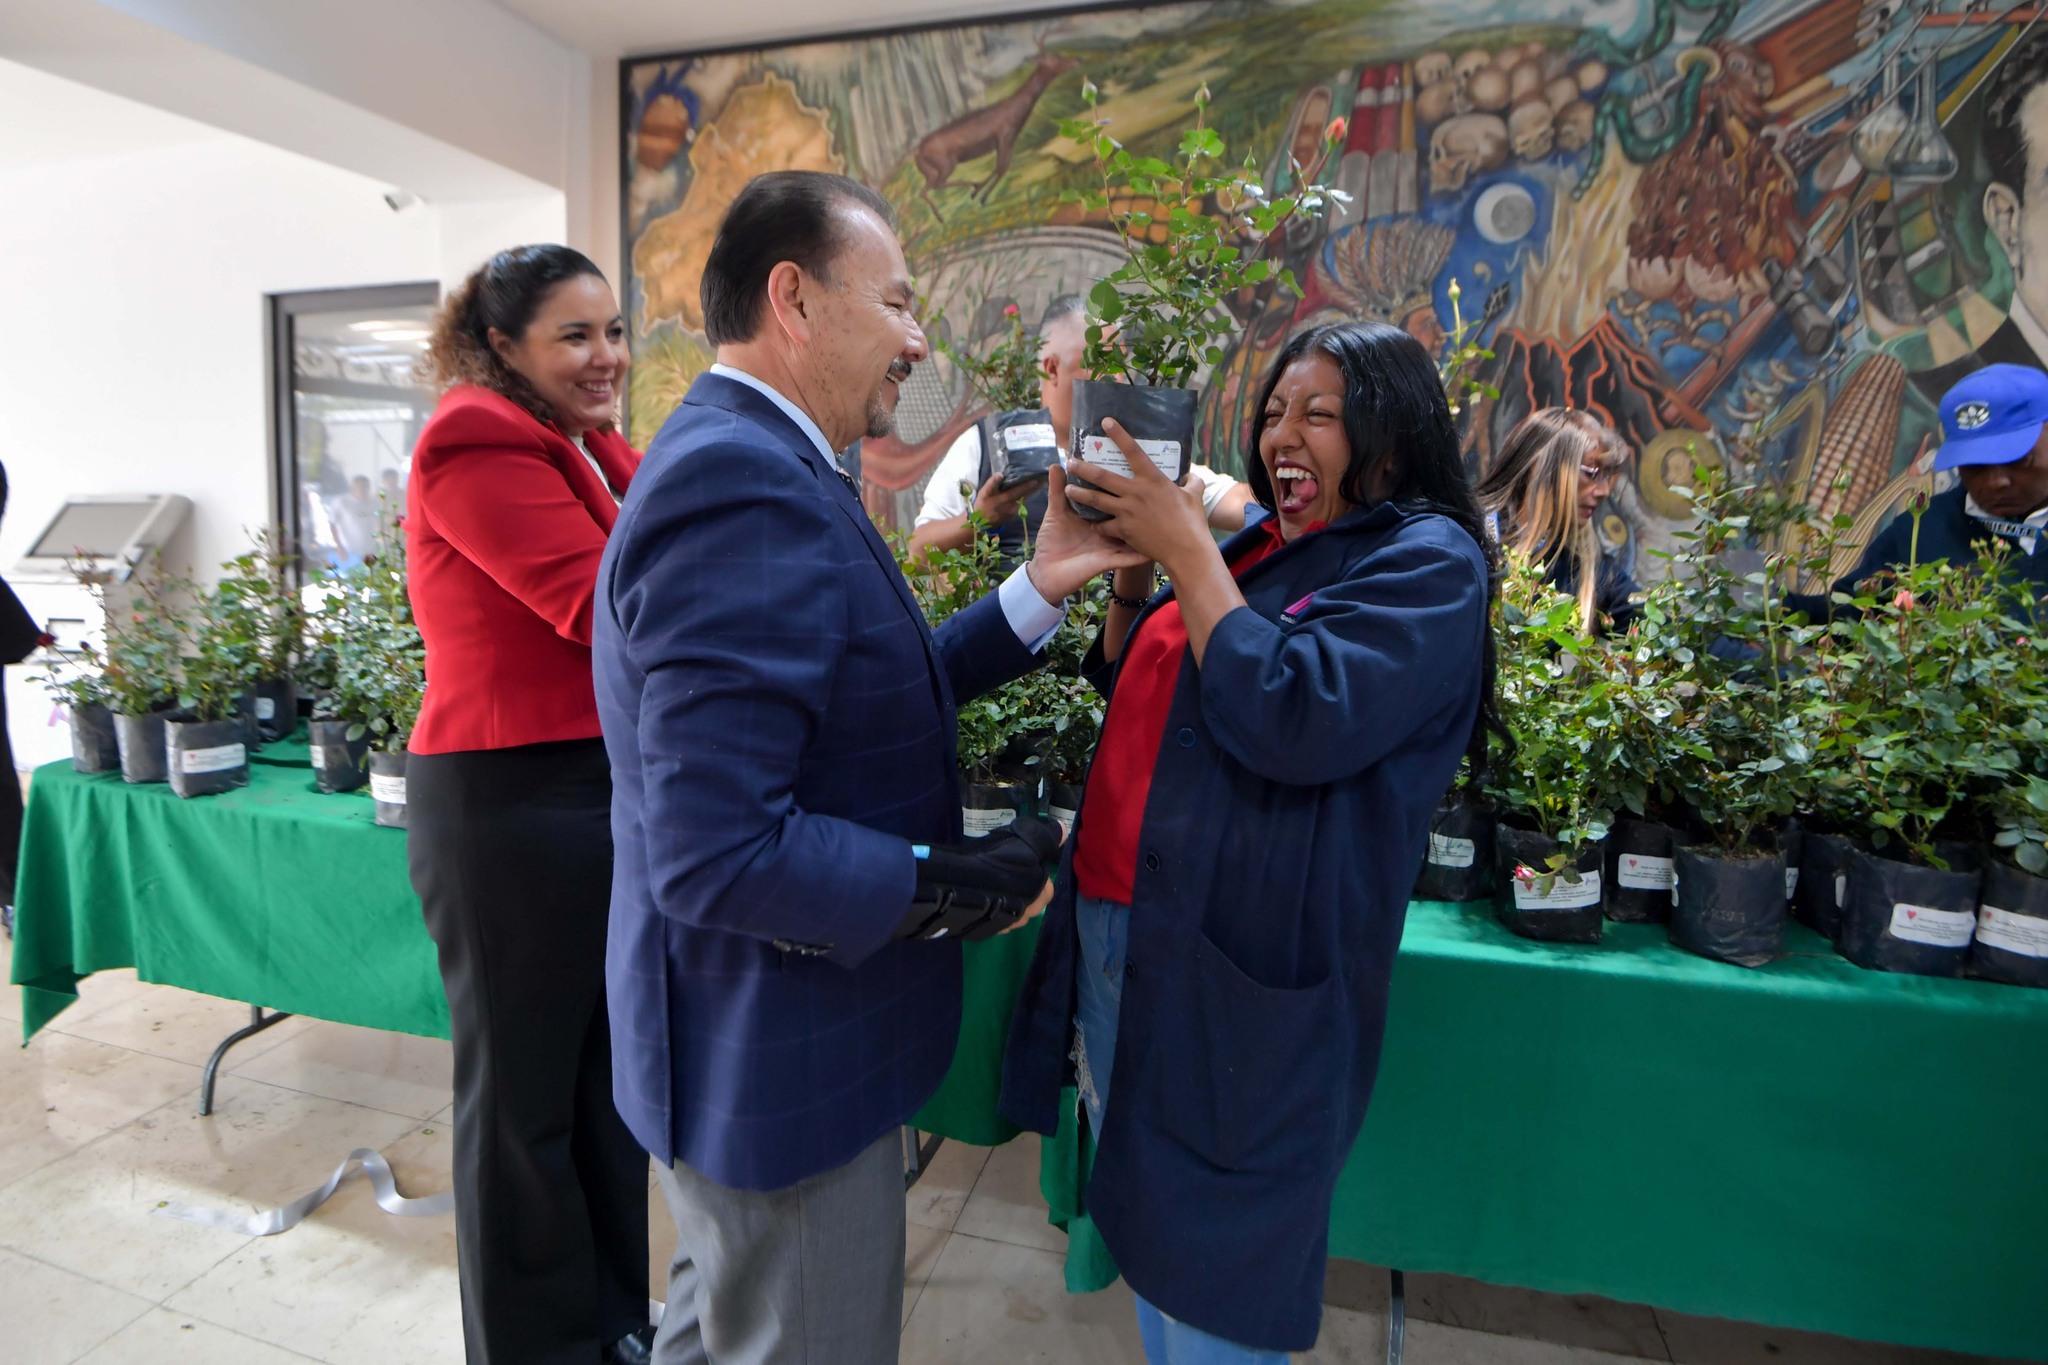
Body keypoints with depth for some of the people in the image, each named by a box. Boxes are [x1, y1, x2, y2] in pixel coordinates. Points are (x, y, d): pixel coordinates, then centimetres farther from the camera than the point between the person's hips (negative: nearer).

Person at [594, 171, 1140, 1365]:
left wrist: (1043, 587, 1)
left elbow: (866, 691, 6)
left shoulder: (748, 463, 6)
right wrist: (958, 888, -22)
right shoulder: (741, 486, -27)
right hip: (784, 1065, -10)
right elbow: (716, 855, -32)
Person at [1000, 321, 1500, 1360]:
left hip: (1237, 977, -7)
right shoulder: (1252, 542, 12)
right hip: (1116, 932, 7)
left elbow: (1297, 720, -24)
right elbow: (1129, 686, 18)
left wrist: (1185, 550, -18)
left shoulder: (1427, 563, -9)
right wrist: (1133, 570, 0)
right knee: (1141, 1225, 22)